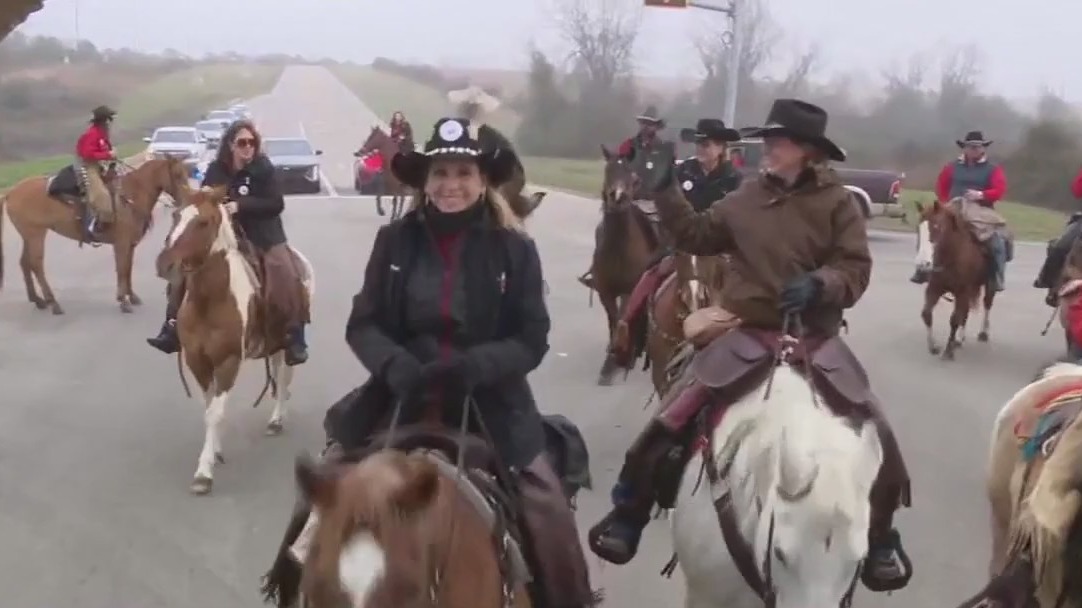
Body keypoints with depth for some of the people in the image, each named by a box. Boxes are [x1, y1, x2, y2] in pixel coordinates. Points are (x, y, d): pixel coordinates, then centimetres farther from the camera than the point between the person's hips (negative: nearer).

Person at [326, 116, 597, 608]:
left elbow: (532, 339, -5)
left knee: (552, 525, -7)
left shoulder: (514, 249, -5)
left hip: (491, 410, -1)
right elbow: (362, 324, -1)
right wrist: (397, 367, -22)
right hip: (402, 403, 2)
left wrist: (474, 366, -24)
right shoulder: (394, 240, -2)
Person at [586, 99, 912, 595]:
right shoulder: (747, 198, 5)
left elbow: (855, 269, -6)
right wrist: (666, 191, 6)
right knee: (669, 420, -9)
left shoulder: (836, 202, -3)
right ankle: (628, 515, 7)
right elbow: (696, 236, 14)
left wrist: (820, 285, -25)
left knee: (875, 434, -7)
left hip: (814, 339, -1)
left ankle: (879, 538, 16)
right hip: (747, 334, 1)